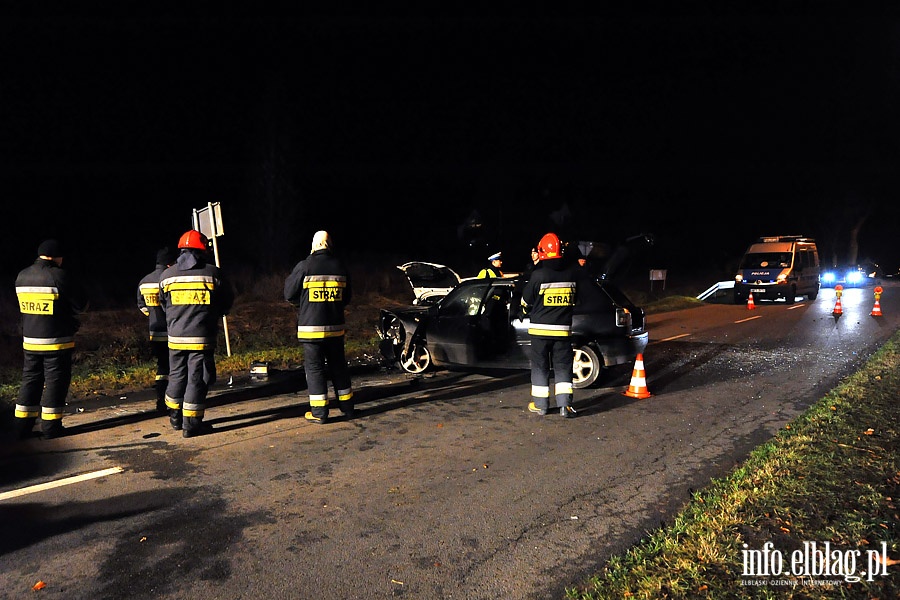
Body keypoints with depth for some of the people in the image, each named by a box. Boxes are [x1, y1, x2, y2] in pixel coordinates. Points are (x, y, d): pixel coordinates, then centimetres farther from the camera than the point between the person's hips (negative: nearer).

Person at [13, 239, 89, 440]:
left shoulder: (22, 276, 8)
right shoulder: (60, 276, -14)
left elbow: (24, 305, 15)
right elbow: (81, 304, -10)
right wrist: (66, 313, 11)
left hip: (30, 340, 6)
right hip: (57, 340, -6)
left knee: (30, 379, 15)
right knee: (55, 381, 2)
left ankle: (22, 425, 17)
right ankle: (50, 427, 6)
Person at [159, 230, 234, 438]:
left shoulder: (167, 275, 3)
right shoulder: (213, 273, -5)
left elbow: (164, 304, 13)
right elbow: (227, 301, 5)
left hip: (176, 336, 4)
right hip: (202, 337, -4)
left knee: (177, 375, 18)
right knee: (197, 379, 2)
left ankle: (176, 417, 32)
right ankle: (191, 424, 5)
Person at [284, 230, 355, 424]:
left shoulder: (304, 266, -9)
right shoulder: (340, 266, 3)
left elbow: (289, 294, -2)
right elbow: (347, 297, 11)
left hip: (311, 327, -4)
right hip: (335, 327, 4)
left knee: (314, 367, 4)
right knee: (338, 365, 15)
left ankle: (319, 412, 5)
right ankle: (347, 407, 22)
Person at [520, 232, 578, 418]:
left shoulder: (538, 275, -13)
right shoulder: (571, 273, 1)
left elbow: (526, 301, -2)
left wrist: (531, 312, 19)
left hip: (540, 329, -3)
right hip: (563, 329, 3)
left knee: (540, 367, 9)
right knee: (562, 367, 9)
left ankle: (540, 404, 14)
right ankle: (565, 404, 1)